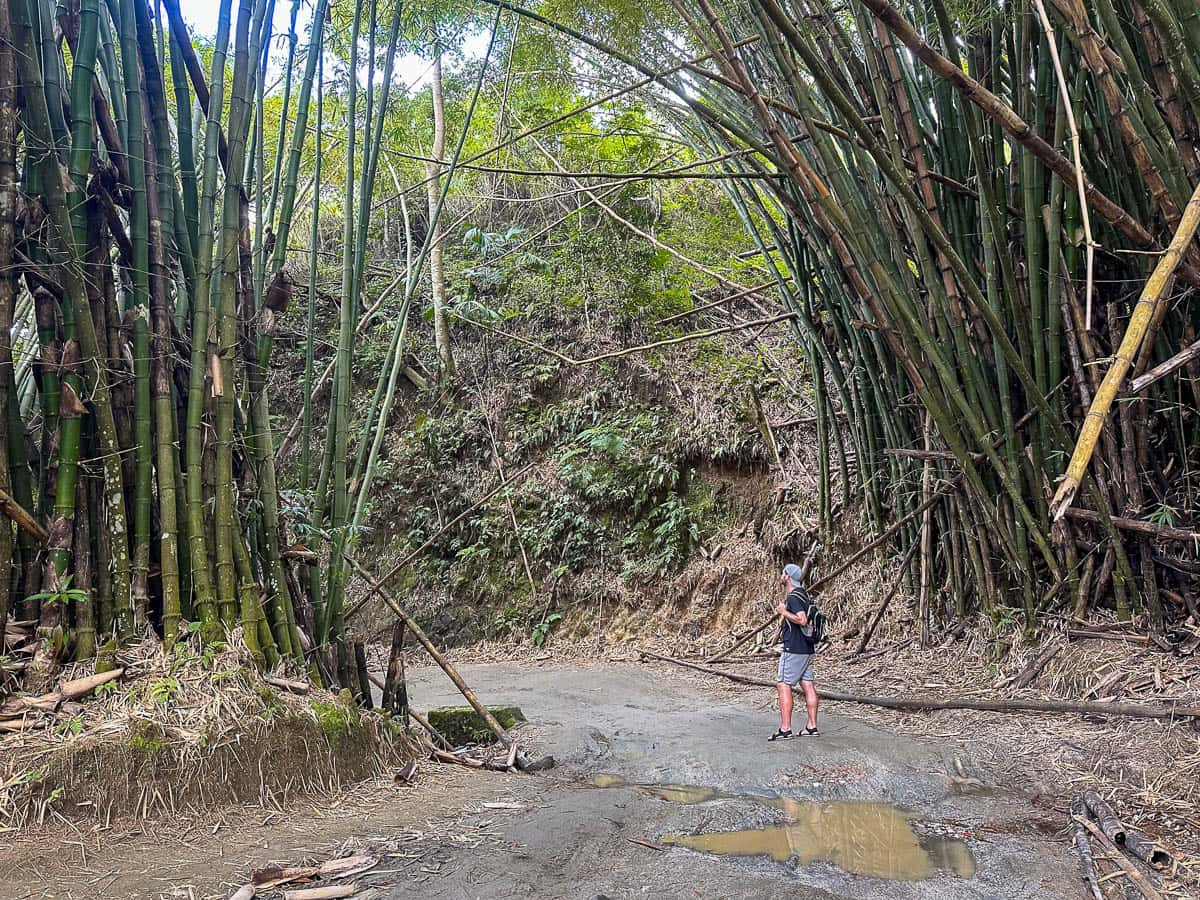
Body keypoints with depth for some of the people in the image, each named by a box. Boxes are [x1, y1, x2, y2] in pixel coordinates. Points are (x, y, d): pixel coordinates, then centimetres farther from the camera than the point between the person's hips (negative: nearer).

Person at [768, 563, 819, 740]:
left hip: (793, 650, -9)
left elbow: (802, 619, -28)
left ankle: (785, 729, -5)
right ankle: (812, 727, 11)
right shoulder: (803, 594, 13)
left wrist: (784, 612, -17)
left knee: (783, 686, -5)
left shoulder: (793, 598, -16)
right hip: (806, 649, 9)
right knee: (808, 686, 9)